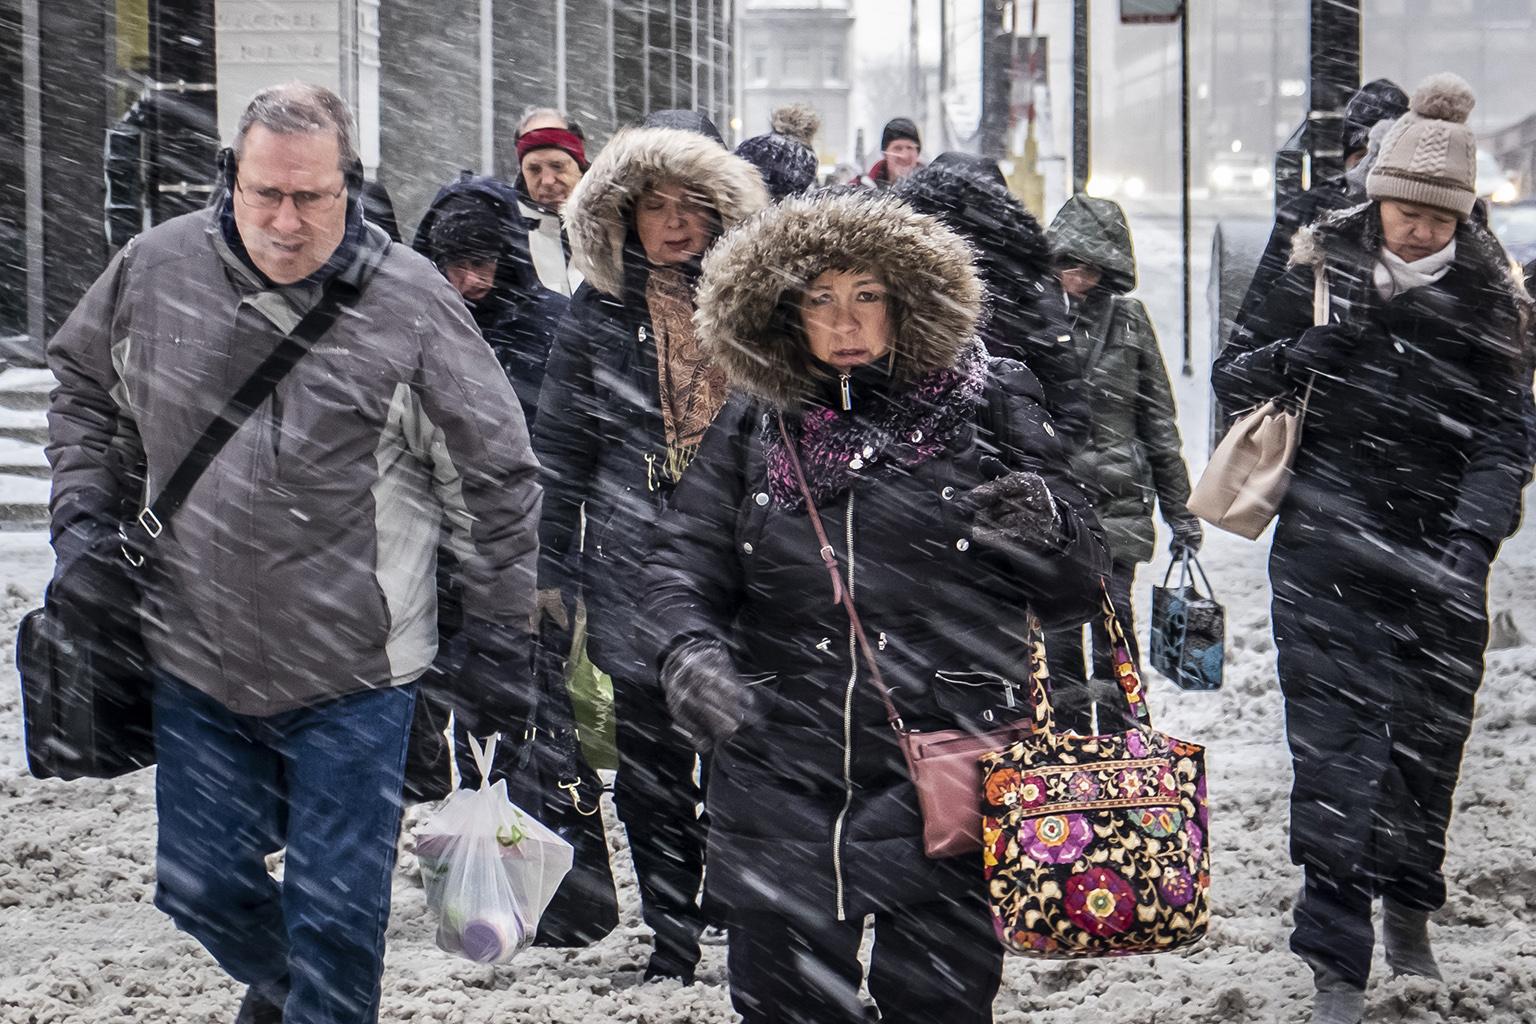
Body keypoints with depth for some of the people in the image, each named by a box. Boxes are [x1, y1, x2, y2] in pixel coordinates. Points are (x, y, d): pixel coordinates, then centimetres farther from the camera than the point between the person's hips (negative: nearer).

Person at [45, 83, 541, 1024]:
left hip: (353, 674, -3)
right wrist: (85, 517, 4)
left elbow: (498, 478, -3)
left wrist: (501, 642, 0)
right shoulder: (156, 269, -4)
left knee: (335, 919, 2)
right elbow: (86, 391, 16)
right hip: (196, 663, 4)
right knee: (202, 890, 16)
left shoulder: (411, 303, -12)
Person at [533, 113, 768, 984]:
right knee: (652, 755, 3)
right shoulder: (599, 314, 7)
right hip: (635, 564, 1)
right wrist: (552, 568, 6)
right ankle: (674, 933, 13)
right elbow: (560, 448, 9)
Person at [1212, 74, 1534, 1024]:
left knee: (1430, 742, 10)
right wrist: (1288, 358, -17)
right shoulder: (1321, 271, 0)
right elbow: (1231, 373, 6)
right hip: (1327, 554, -1)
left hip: (1440, 559, 1)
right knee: (1335, 749, -6)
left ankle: (1410, 911, 34)